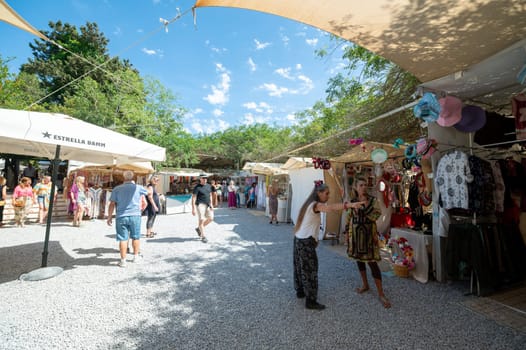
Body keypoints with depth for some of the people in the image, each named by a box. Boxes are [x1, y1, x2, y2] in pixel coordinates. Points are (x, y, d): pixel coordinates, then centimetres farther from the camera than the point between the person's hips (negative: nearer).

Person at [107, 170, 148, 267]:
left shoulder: (117, 189, 1)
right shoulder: (138, 188, 0)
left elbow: (112, 204, 0)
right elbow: (148, 192, 19)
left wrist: (109, 217, 7)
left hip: (121, 217, 0)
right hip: (135, 216, 0)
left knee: (123, 239, 6)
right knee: (136, 237, 14)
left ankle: (123, 260, 12)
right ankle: (136, 256, 27)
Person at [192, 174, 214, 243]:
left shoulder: (209, 186, 11)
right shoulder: (197, 187, -9)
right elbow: (193, 198, -11)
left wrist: (211, 204, 7)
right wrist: (193, 209, -16)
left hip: (207, 205, 7)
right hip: (200, 204, -7)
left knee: (210, 218, 3)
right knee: (201, 220, -6)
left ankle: (199, 228, 24)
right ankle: (203, 237, 4)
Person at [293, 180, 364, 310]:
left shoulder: (310, 204, 14)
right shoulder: (315, 205, -18)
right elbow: (331, 207, -36)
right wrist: (350, 205, -47)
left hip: (299, 239, 9)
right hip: (306, 242, -9)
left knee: (301, 267, 20)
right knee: (310, 270, 0)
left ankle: (300, 291, 35)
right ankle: (311, 301, 10)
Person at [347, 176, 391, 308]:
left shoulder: (373, 200, -7)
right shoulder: (352, 201, 1)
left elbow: (376, 215, -14)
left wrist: (366, 204, -23)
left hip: (368, 234, -4)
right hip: (355, 234, 4)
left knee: (372, 262, -4)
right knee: (359, 259, 15)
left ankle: (381, 294, 7)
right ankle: (365, 284, 35)